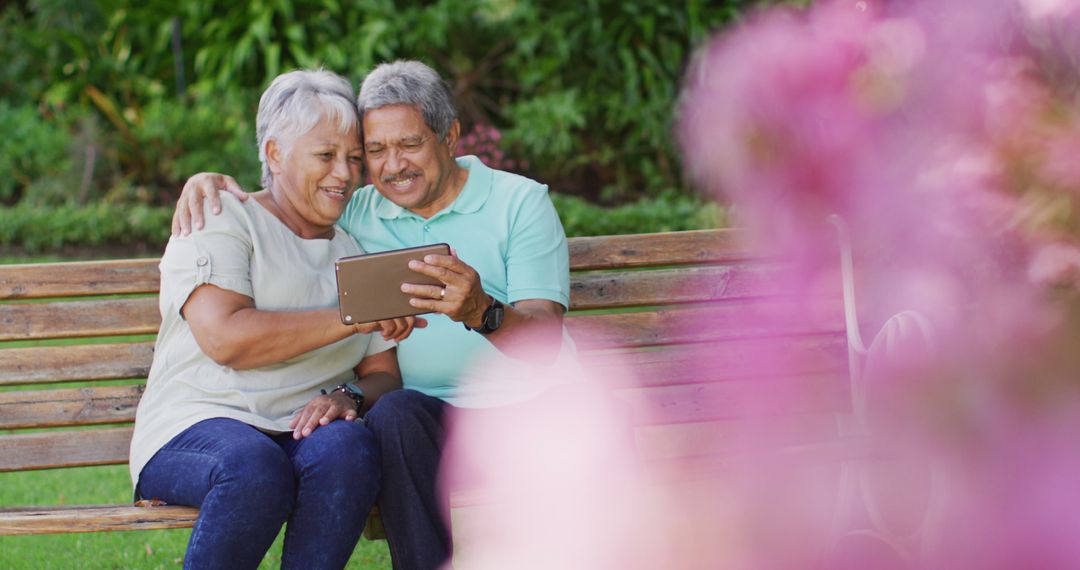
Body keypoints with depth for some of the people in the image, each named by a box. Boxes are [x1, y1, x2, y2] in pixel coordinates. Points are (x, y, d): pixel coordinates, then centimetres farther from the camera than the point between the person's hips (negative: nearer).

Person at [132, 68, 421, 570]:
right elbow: (224, 337, -13)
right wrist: (355, 317, -13)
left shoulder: (356, 251, 23)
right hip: (198, 425, -4)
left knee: (350, 448, -33)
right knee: (255, 466, -39)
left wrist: (349, 396, -10)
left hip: (308, 432, 4)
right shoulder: (222, 222, 6)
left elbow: (384, 376, 16)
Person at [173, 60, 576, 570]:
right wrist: (208, 181, 5)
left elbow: (545, 341, -9)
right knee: (394, 412, -32)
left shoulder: (520, 201, 3)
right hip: (430, 413, 2)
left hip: (524, 400, -2)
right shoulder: (355, 216, 16)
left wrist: (481, 312, -31)